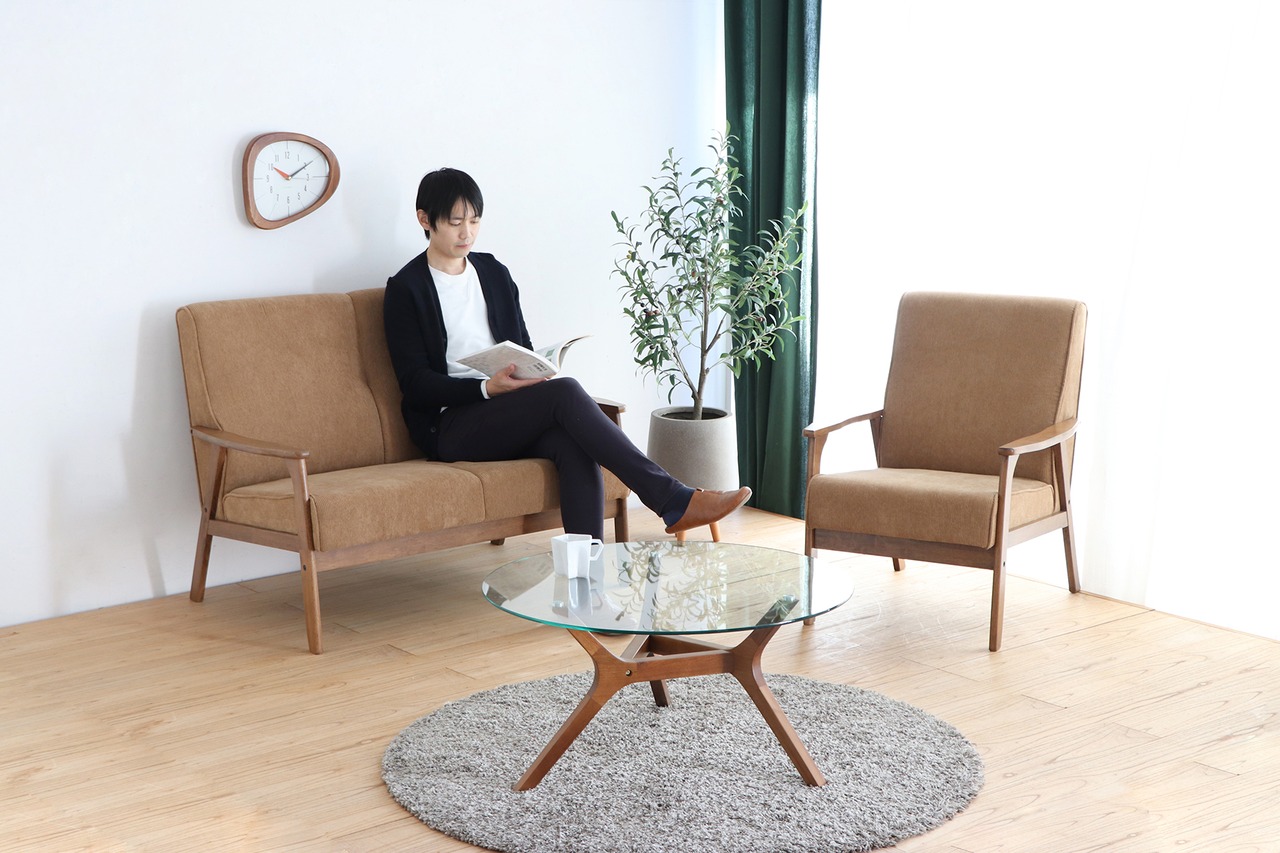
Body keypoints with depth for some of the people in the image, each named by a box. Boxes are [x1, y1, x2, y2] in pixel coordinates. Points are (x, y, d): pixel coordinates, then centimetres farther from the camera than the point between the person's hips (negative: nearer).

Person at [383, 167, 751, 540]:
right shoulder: (405, 289, 0)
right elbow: (414, 383, -7)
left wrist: (534, 372, -5)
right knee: (564, 392, -29)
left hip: (508, 416, 5)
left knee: (574, 444, -30)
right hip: (450, 426, -5)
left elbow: (523, 347, 20)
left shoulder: (494, 272, 18)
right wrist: (486, 388, -21)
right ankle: (674, 501, -31)